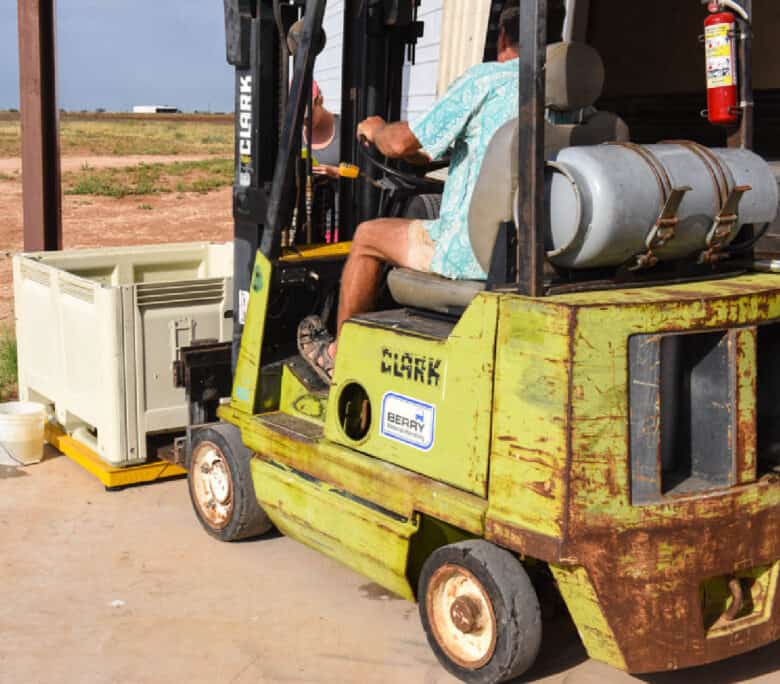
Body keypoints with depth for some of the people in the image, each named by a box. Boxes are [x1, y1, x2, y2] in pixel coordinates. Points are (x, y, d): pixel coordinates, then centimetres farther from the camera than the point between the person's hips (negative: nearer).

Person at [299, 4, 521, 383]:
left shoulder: (487, 79, -9)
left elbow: (400, 143, -7)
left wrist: (375, 129, 16)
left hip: (476, 253, -7)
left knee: (368, 236, 16)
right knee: (426, 235, 33)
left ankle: (338, 357, 32)